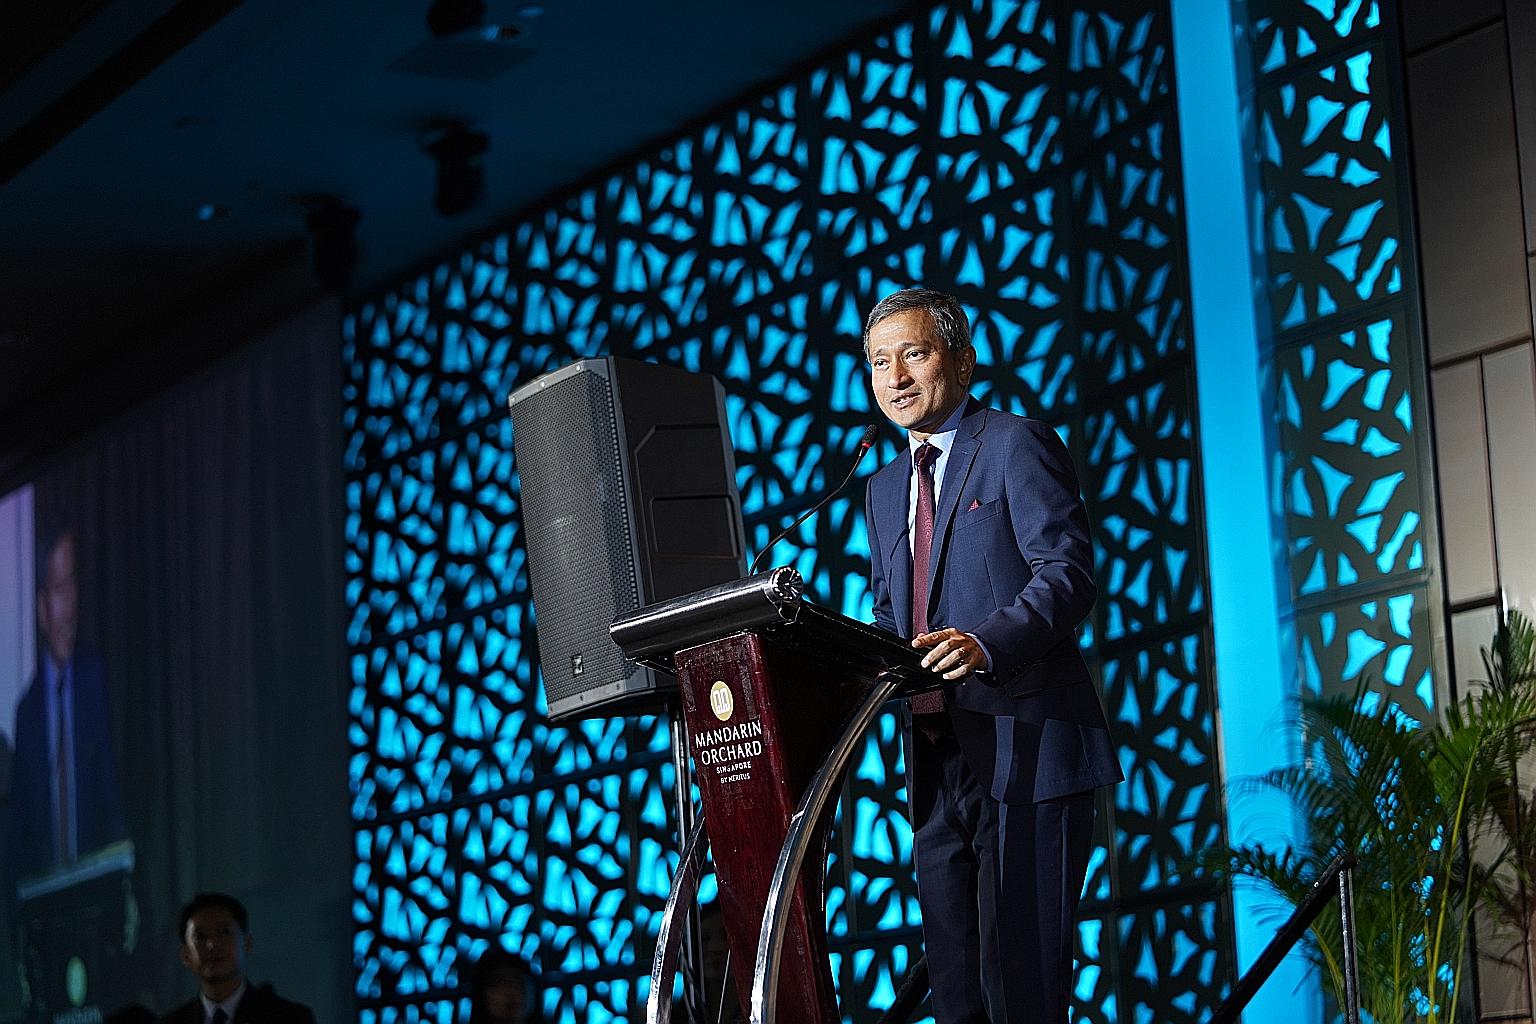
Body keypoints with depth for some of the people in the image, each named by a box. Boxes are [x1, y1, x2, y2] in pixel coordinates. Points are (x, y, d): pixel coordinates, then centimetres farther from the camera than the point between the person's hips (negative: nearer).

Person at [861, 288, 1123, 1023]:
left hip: (1023, 748, -8)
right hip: (938, 761, 8)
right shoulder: (886, 488, 21)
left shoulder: (1016, 446, -3)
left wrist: (986, 644, -30)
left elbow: (1067, 572, -14)